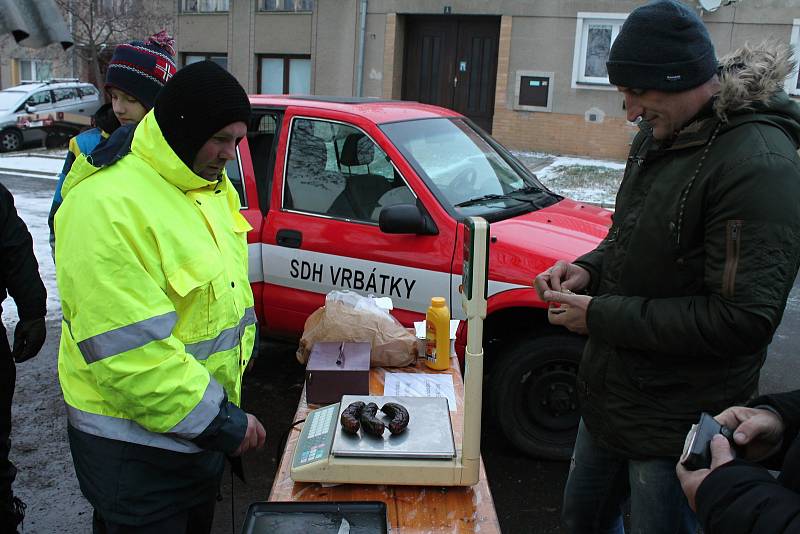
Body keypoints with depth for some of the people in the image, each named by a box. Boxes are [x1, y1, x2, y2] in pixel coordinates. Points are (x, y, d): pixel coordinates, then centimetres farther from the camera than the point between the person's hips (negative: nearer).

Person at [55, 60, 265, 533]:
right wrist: (218, 421, -22)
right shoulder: (106, 205, -25)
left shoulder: (210, 184, 4)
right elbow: (127, 351, -28)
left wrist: (224, 408, 10)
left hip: (204, 427, 9)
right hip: (135, 446, -8)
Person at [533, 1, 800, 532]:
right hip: (609, 393, 9)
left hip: (678, 425, -8)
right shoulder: (661, 136, 3)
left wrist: (603, 316, -23)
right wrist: (589, 269, -3)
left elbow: (743, 320, -27)